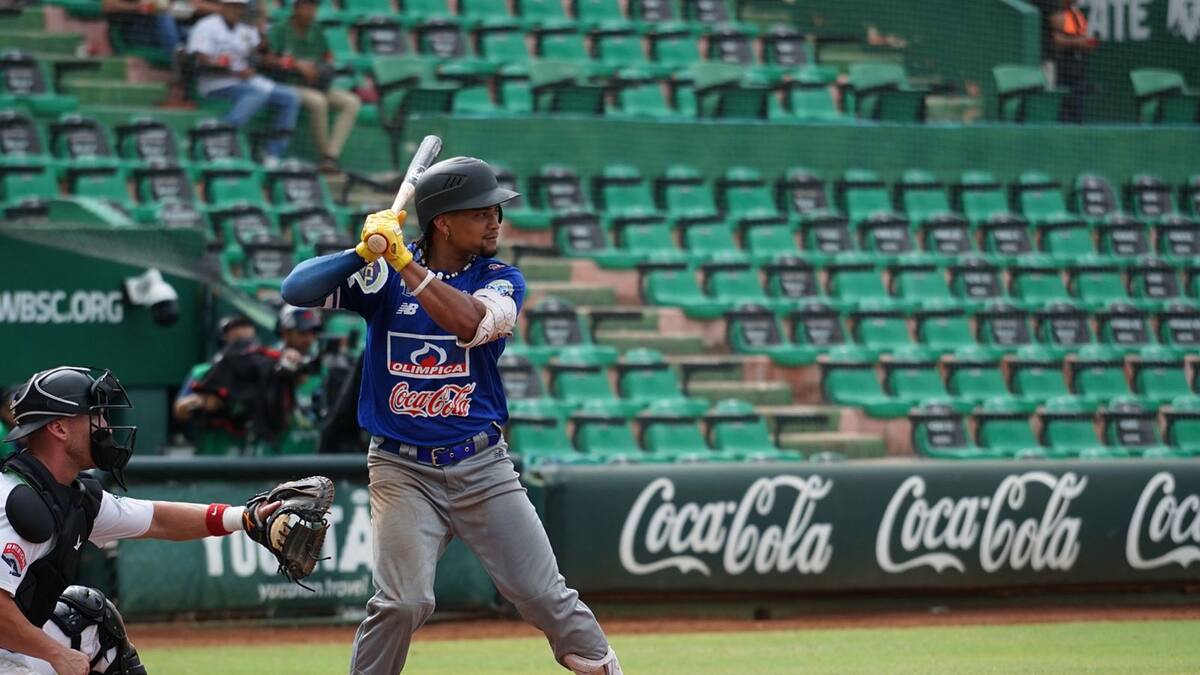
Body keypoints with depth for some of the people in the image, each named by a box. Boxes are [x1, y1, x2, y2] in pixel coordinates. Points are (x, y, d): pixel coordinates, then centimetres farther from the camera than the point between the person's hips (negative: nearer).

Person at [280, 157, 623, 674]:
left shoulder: (501, 279, 1)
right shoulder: (383, 275, -1)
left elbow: (471, 322, -21)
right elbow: (297, 290, -12)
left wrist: (405, 263, -25)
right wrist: (365, 251, -26)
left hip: (482, 467, 2)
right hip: (403, 470, -2)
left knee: (545, 596, 0)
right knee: (403, 601, -17)